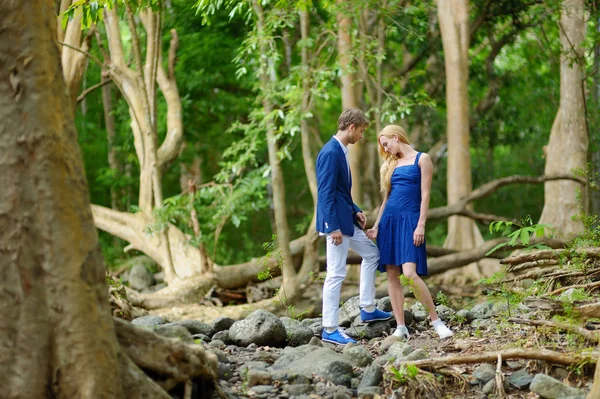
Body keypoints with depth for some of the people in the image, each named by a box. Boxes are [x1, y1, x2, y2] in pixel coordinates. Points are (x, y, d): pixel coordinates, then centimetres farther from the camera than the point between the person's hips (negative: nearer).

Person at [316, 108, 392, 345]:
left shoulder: (340, 151, 12)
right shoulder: (331, 152, -19)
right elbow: (326, 193, -23)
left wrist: (355, 211, 13)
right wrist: (333, 227, -24)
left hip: (346, 220, 11)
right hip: (336, 222, -11)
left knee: (371, 254, 20)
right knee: (336, 273, -6)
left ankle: (368, 309, 26)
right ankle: (330, 330, 0)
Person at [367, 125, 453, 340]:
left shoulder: (422, 159, 0)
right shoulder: (391, 164, 17)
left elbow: (425, 195, -6)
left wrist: (421, 225, -13)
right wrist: (376, 226, 16)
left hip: (409, 220, -6)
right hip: (389, 221, 6)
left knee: (410, 273, -19)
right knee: (392, 275, 0)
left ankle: (436, 320, -8)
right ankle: (401, 327, 3)